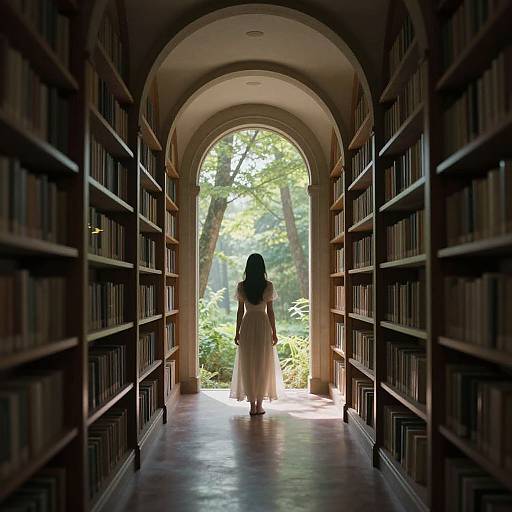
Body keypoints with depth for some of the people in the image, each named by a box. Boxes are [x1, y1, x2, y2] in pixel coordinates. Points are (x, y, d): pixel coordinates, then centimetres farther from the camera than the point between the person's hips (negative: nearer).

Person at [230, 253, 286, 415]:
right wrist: (274, 332, 4)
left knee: (248, 365, 6)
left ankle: (252, 405, 6)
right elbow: (270, 311, -3)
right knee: (263, 365, 7)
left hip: (247, 325, 1)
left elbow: (240, 311, 0)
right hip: (263, 325, -1)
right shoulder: (268, 286, -5)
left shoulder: (242, 286, -2)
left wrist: (237, 332, 6)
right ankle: (259, 404, 8)